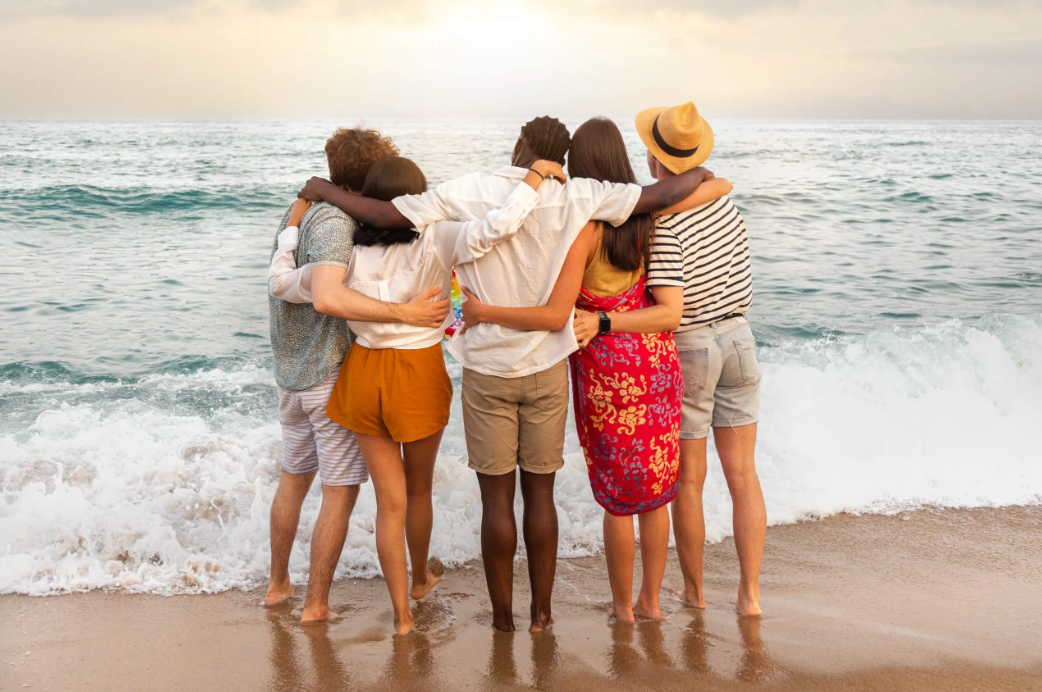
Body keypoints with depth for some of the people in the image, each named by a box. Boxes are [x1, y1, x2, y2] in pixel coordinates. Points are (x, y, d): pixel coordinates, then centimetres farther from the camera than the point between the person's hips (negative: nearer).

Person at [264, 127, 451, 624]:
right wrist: (405, 312, -35)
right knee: (339, 493, 3)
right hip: (334, 374, -9)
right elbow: (327, 297, -37)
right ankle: (316, 604, 11)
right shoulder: (335, 222, -21)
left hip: (291, 372, 9)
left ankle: (278, 584, 35)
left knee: (293, 478, 23)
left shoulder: (299, 211, 7)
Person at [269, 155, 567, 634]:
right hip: (420, 377, -1)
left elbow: (284, 283, 2)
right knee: (419, 489, 22)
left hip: (365, 374, 2)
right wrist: (537, 176, -19)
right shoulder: (435, 243, -17)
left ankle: (401, 613, 15)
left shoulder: (350, 257, -9)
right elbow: (494, 229, -31)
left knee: (390, 500, 10)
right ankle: (420, 578, 45)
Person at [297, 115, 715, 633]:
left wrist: (324, 191, 4)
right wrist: (699, 173, 16)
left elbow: (385, 215, -13)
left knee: (497, 497, 8)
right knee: (540, 493, 12)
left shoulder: (467, 194, -11)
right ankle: (541, 611, 21)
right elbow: (663, 195, -6)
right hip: (547, 370, 1)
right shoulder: (577, 198, -8)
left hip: (487, 371, -1)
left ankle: (503, 614, 18)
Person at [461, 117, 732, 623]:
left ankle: (622, 605, 24)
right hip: (656, 362, 5)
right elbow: (716, 187, 6)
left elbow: (555, 315, -23)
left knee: (617, 496, 10)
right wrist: (717, 183, 27)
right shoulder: (645, 212, -4)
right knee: (656, 491, 17)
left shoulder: (584, 227, -18)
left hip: (606, 371, -5)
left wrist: (484, 312, -16)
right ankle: (651, 599, 30)